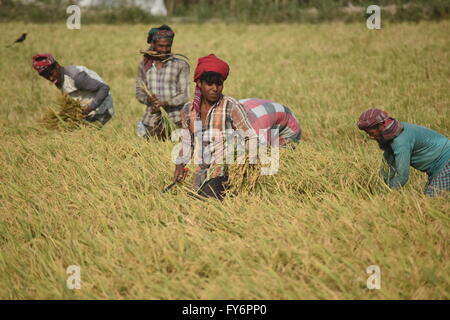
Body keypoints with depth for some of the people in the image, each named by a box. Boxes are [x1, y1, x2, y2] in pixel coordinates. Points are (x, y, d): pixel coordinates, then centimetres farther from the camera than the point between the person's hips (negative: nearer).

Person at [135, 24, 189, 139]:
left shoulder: (181, 65, -1)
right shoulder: (144, 65, 10)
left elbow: (184, 95, -4)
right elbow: (139, 92, 15)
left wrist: (165, 103, -19)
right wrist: (147, 99, -7)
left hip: (174, 121, -3)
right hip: (151, 120, 3)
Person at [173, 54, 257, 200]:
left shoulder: (231, 106, -5)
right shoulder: (188, 110, 9)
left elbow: (251, 138, -6)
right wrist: (180, 165, 7)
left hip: (224, 174, -5)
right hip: (201, 175, 5)